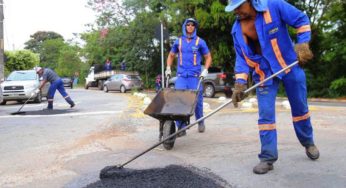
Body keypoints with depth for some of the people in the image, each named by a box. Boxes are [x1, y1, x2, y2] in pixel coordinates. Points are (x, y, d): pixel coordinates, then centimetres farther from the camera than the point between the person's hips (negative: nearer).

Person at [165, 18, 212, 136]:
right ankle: (181, 128, -3)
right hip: (181, 76, 2)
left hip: (195, 76, -1)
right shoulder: (178, 41, 11)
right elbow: (171, 55, 22)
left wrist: (205, 70, -5)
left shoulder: (200, 42, 4)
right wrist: (168, 68, 10)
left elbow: (208, 57, 9)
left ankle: (200, 122, 28)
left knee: (197, 100, 3)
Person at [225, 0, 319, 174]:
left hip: (290, 65, -1)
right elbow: (241, 57, -4)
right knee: (265, 114, -5)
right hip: (264, 73, 2)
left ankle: (308, 143, 39)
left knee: (300, 108, 14)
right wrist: (240, 83, -15)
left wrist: (302, 44, -17)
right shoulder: (237, 30, -7)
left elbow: (301, 20, -7)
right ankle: (267, 158, 4)